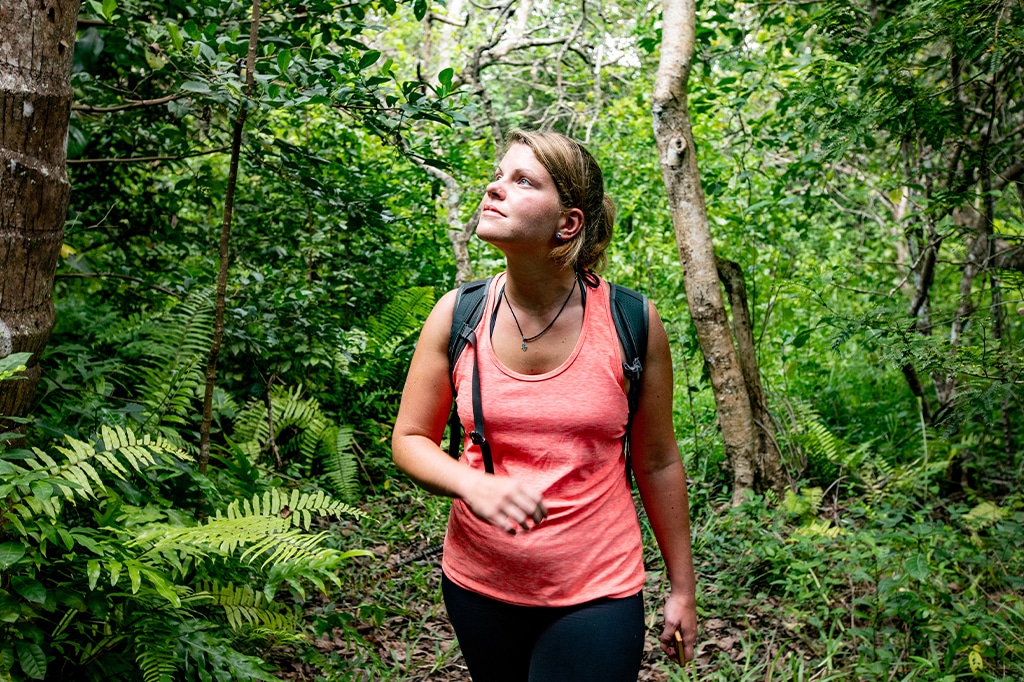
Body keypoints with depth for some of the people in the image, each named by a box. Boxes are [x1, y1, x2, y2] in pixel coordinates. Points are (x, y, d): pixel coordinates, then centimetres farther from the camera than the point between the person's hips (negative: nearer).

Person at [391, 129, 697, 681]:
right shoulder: (458, 315, -7)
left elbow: (657, 463, 0)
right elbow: (410, 440, 2)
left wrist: (682, 589, 7)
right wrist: (472, 485, -20)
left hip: (597, 595, -2)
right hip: (478, 587, 3)